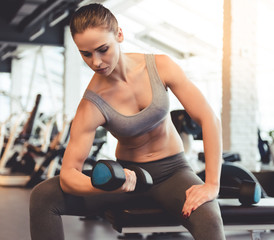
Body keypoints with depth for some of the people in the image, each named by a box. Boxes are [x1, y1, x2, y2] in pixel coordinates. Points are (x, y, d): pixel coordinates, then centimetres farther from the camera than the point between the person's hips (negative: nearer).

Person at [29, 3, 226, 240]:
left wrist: (211, 185, -21)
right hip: (128, 175, 1)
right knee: (43, 195, -18)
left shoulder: (160, 66, -12)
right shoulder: (92, 105, -16)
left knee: (208, 220, -37)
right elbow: (68, 174, -19)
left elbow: (209, 119, -14)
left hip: (172, 172, -1)